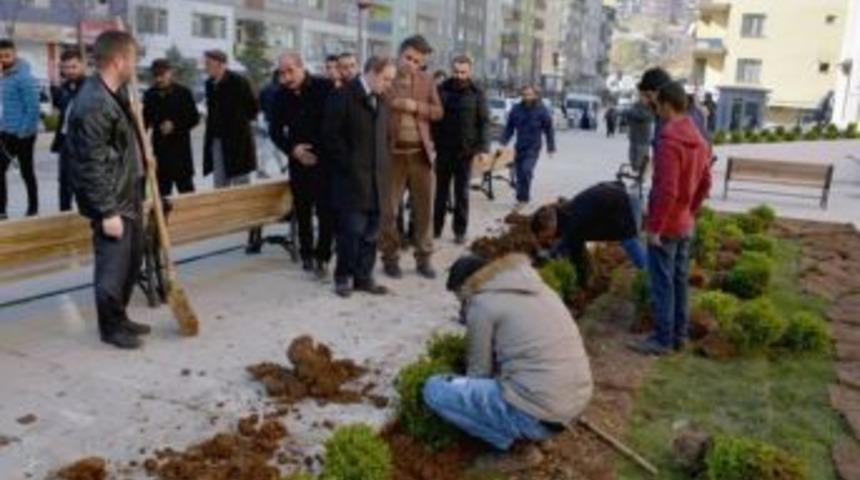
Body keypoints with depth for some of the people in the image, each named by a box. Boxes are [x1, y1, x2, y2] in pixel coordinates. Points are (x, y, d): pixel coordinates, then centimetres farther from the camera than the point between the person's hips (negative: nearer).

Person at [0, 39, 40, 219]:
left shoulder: (24, 77, -15)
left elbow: (33, 108, -20)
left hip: (22, 135, -8)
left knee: (26, 172, 2)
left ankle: (33, 210, 14)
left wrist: (23, 133, -20)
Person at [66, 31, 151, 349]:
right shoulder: (93, 104, -23)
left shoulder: (117, 92, 7)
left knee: (132, 260, 18)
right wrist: (107, 211, -22)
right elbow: (92, 165, -23)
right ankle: (111, 327, 19)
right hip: (110, 200, -10)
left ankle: (120, 317, 33)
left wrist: (143, 157, 20)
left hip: (129, 193, 10)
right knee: (113, 265, 2)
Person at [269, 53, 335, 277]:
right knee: (303, 211, 11)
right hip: (298, 161, 4)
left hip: (326, 160, -3)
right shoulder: (281, 95, 0)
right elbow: (275, 130, 7)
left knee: (326, 211, -4)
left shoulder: (326, 88, -11)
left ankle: (322, 256, 6)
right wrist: (292, 149, -9)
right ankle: (307, 254, 24)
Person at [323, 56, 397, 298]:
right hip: (351, 178, -6)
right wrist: (348, 166, -11)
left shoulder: (381, 101, 15)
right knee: (352, 230, -3)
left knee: (370, 232, 8)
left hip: (376, 178, 6)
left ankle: (363, 276, 18)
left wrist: (384, 168, 9)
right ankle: (343, 277, 12)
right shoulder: (343, 96, -7)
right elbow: (332, 136, -11)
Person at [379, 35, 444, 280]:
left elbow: (438, 112, 5)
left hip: (421, 152, 3)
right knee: (388, 209, 3)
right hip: (392, 152, -3)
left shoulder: (427, 81, 9)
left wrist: (416, 106, -10)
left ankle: (424, 258, 19)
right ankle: (390, 258, 16)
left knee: (424, 208, 7)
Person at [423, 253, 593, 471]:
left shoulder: (482, 303, -5)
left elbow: (479, 371, 2)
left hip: (535, 414, -8)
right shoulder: (537, 287, 17)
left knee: (434, 390, 0)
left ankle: (512, 443, 4)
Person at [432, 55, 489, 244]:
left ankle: (460, 231, 14)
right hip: (444, 149, 1)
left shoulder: (477, 94, -2)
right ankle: (436, 228, 20)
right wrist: (432, 142, -7)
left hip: (466, 151, -1)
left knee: (462, 193, 6)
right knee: (441, 191, 10)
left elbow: (484, 122, -4)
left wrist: (483, 148, -14)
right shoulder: (441, 90, 0)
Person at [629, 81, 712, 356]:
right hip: (685, 224, 9)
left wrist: (654, 226, -19)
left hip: (665, 226, -9)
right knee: (680, 280, 15)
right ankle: (679, 335, 24)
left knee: (662, 283, -1)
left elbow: (666, 190, -25)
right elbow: (705, 184, 14)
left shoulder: (669, 141, -21)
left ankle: (662, 339, 6)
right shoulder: (699, 140, 8)